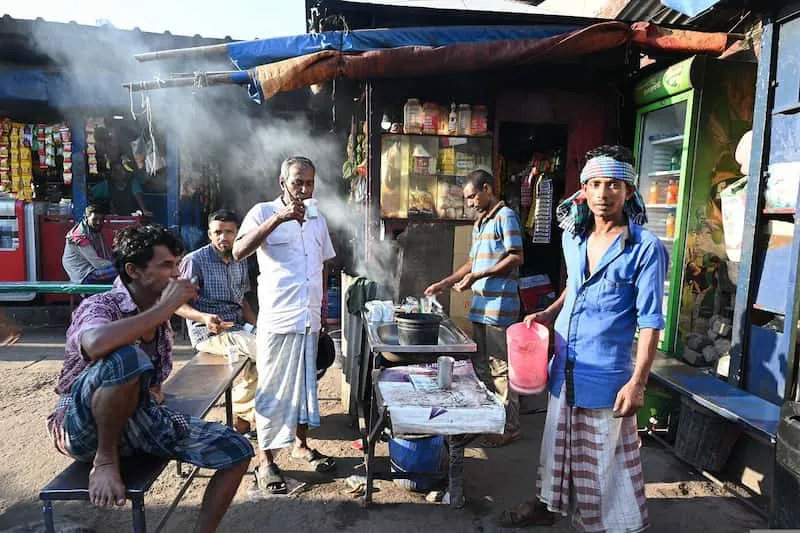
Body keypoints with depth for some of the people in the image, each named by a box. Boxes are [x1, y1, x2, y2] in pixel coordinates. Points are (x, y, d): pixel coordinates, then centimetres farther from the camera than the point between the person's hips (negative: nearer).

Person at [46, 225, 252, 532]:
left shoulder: (159, 316, 7)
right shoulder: (99, 305, -15)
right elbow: (96, 344, -42)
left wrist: (153, 390, 5)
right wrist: (166, 308, -32)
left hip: (141, 419, 7)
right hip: (87, 426, -6)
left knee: (237, 450, -7)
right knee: (127, 358, -39)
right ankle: (105, 460, -16)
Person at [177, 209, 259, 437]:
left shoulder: (240, 262, 13)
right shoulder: (194, 261, -7)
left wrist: (257, 328, 5)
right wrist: (204, 318, -25)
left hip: (238, 329, 7)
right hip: (209, 333, -7)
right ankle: (244, 413, -2)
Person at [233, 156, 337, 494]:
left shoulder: (317, 219, 12)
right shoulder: (264, 212, -6)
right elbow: (239, 252, -24)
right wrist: (279, 218, -31)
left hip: (310, 320, 6)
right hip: (277, 320, -6)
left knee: (306, 383, 17)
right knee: (274, 390, 2)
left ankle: (301, 444, 35)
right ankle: (266, 460, 16)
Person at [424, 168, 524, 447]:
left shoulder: (505, 216, -8)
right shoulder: (480, 222, 19)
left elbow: (516, 258, -15)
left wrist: (478, 276, -17)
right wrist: (445, 283, 18)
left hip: (499, 306, -9)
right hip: (480, 306, 9)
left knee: (500, 367, -2)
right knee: (481, 366, 15)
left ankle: (510, 426, 10)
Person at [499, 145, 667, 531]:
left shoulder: (646, 248, -15)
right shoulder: (573, 238, 4)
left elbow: (650, 321, -15)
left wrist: (637, 381, -19)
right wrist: (550, 312, 7)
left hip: (607, 374, -6)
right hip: (565, 367, 6)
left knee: (606, 457, 8)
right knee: (558, 442, 21)